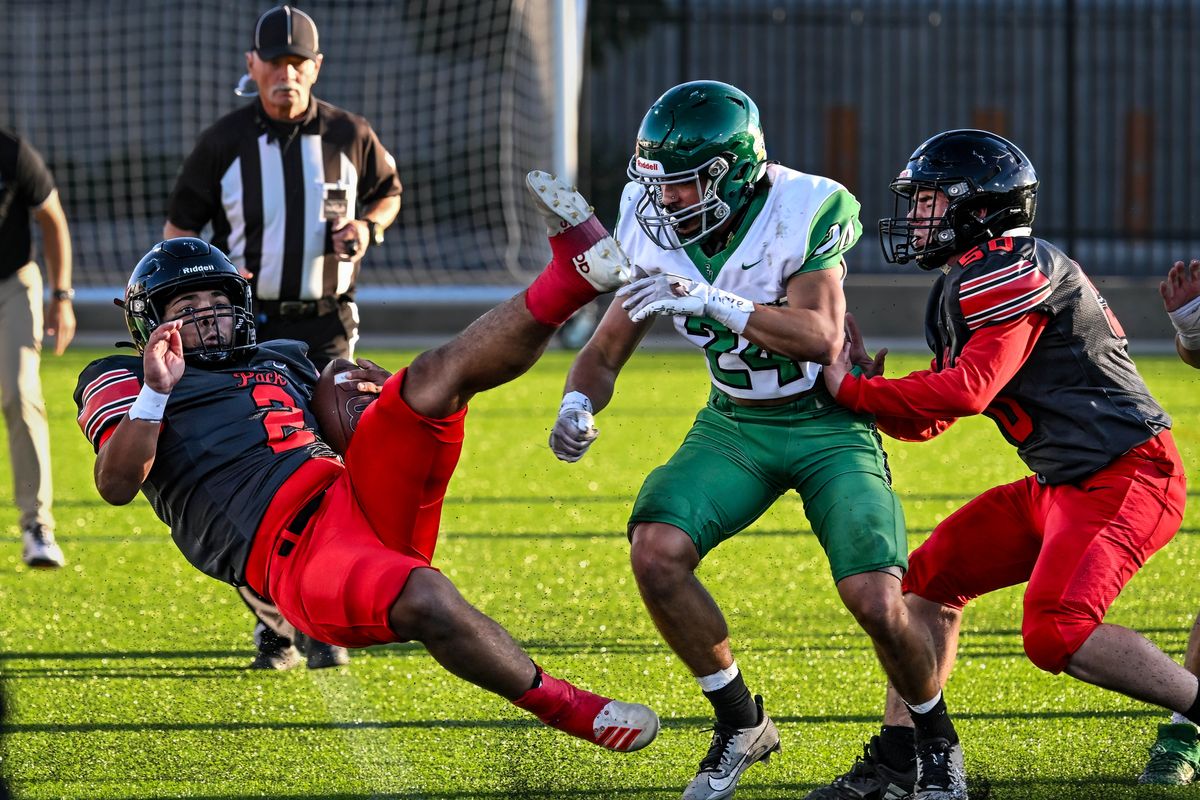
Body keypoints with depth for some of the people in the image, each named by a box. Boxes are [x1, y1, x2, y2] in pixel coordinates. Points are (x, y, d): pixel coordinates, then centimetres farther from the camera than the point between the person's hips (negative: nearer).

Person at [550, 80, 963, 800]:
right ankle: (741, 724, 1)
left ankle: (937, 739, 12)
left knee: (876, 603, -20)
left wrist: (709, 300, -42)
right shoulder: (656, 234, -8)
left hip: (829, 423, -4)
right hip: (735, 424, 4)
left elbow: (820, 339, -32)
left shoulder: (802, 213, -22)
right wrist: (578, 406, -23)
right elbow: (606, 350, 0)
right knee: (656, 552, -21)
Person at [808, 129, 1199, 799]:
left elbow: (966, 392, -23)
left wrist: (852, 390, -14)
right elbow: (927, 422, 19)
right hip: (1063, 485, 11)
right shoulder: (960, 291, 17)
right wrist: (867, 378, 2)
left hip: (1126, 474, -11)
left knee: (1057, 632, -25)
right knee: (931, 580, 8)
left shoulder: (1008, 271, -14)